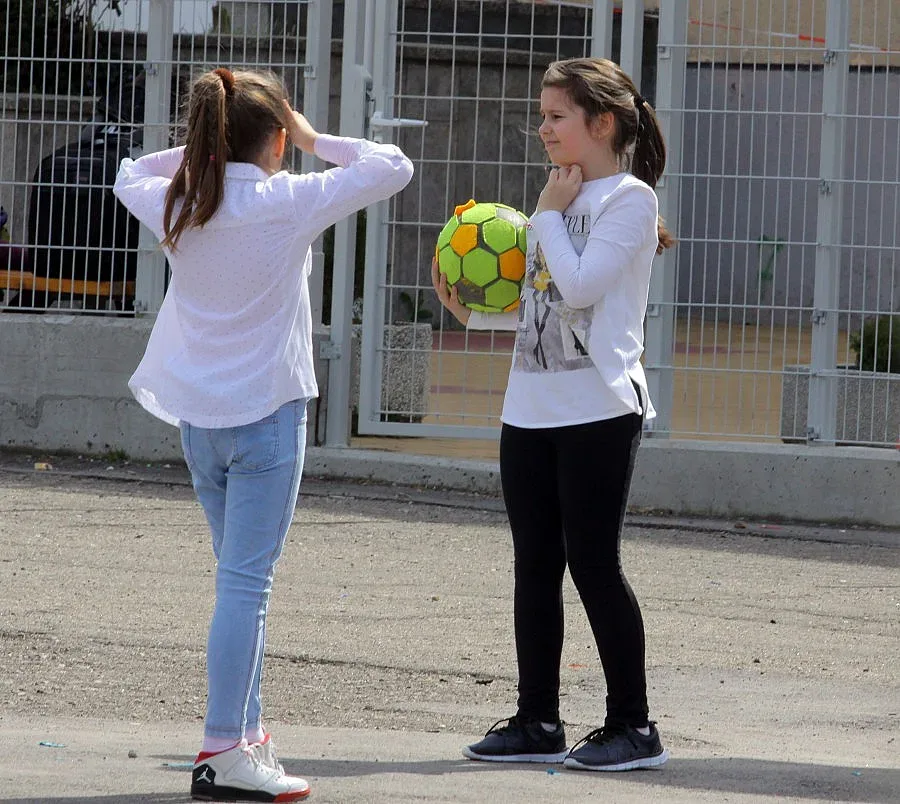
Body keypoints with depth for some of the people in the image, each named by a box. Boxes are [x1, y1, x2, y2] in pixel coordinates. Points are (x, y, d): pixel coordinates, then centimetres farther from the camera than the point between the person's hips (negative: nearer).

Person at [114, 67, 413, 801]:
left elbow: (130, 174, 26)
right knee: (247, 583, -7)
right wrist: (316, 142, 6)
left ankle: (245, 732, 23)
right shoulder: (290, 202, -10)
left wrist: (203, 151, 17)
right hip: (266, 411, -6)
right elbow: (393, 166, -4)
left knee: (241, 577, 18)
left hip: (198, 418, 6)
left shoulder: (180, 205, 3)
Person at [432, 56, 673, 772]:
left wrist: (550, 214, -7)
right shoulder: (562, 199, 17)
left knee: (593, 563, -6)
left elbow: (577, 289, -19)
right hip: (531, 409, 8)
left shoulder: (629, 199, -7)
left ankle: (634, 727, 2)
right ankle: (538, 723, 14)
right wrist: (472, 313, 7)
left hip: (598, 410, -8)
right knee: (535, 565, 8)